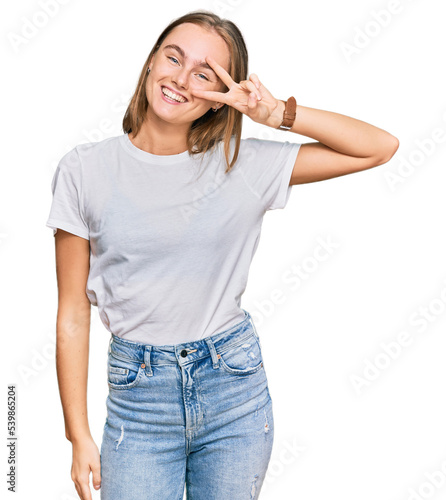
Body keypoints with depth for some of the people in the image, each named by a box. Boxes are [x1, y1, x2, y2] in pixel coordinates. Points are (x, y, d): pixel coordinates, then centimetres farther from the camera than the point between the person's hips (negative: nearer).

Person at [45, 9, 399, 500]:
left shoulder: (242, 164, -5)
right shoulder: (85, 169, -6)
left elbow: (380, 147, -3)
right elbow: (73, 315, -3)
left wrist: (279, 113, -13)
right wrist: (79, 437, -3)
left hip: (235, 388, 1)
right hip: (139, 393, -1)